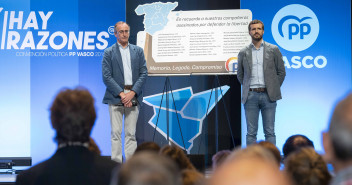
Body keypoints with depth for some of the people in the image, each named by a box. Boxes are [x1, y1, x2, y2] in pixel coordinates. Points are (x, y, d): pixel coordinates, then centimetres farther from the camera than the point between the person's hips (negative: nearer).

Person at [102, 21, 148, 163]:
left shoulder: (138, 51, 12)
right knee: (116, 132, -3)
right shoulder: (109, 53, 4)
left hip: (133, 97, 2)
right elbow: (106, 77, -3)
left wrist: (132, 93, -7)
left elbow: (143, 73, 5)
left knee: (131, 133, 4)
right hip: (115, 97, -2)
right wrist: (121, 94, -12)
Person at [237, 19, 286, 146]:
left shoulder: (273, 50, 6)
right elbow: (240, 75, 17)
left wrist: (274, 89, 4)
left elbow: (281, 72, 9)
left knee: (269, 132, 1)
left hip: (268, 96, -1)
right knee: (251, 132, 1)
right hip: (250, 96, 1)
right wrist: (248, 89, 7)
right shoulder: (243, 53, 9)